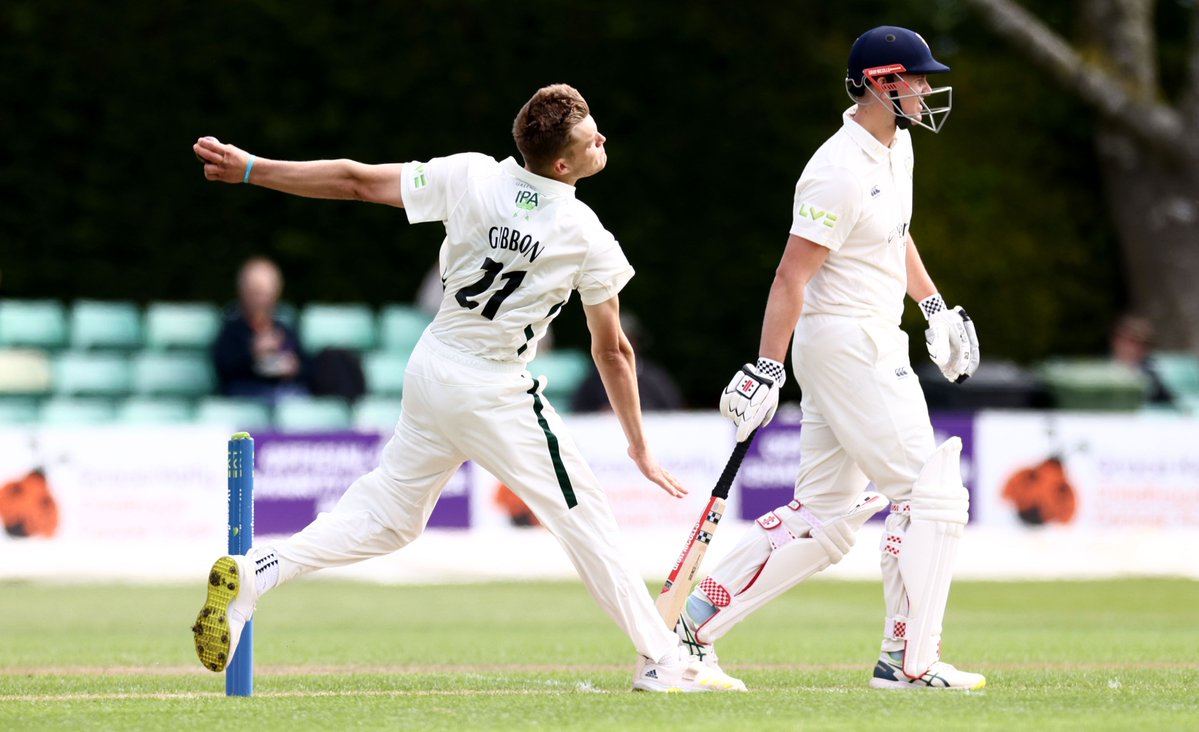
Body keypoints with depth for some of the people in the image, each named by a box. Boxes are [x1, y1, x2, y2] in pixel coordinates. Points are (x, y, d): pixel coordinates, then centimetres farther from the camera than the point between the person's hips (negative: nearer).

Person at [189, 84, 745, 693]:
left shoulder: (471, 176, -8)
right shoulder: (586, 236, -16)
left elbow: (356, 181, -7)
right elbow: (612, 351, -7)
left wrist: (248, 168, 1)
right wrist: (639, 447, 4)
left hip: (432, 370, 5)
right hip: (494, 396, -5)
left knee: (388, 515, 17)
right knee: (584, 517, 4)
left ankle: (253, 574, 5)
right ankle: (663, 660, 6)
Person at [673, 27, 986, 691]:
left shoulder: (896, 146, 11)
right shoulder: (841, 173, -19)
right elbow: (790, 276, -21)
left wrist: (935, 308, 21)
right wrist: (765, 372, -24)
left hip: (876, 343, 10)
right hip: (848, 345, -10)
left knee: (822, 520, 10)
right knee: (932, 496, -9)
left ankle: (692, 622, 12)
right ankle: (908, 660, -4)